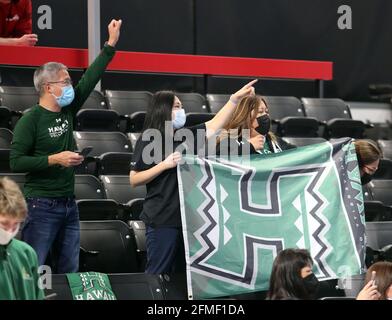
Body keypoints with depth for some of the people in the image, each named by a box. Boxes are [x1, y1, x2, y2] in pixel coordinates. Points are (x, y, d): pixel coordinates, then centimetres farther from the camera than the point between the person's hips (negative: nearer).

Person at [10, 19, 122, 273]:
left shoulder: (67, 111, 9)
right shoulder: (31, 120, -10)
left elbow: (90, 79, 10)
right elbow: (16, 162, -14)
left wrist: (111, 45, 9)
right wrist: (54, 159, -18)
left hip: (69, 204, 7)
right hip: (42, 206, -7)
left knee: (69, 272, 9)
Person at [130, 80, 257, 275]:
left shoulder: (186, 135, 11)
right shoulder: (148, 139, -5)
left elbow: (216, 124, 9)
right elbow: (134, 180, -8)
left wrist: (236, 98, 2)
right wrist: (164, 164, -16)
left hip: (187, 216, 7)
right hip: (162, 220, -7)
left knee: (181, 274, 10)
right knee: (157, 275, -6)